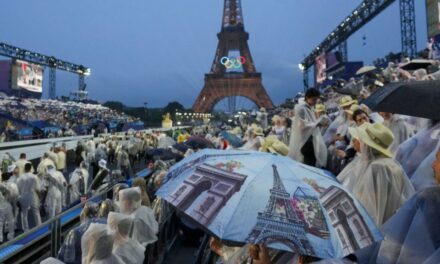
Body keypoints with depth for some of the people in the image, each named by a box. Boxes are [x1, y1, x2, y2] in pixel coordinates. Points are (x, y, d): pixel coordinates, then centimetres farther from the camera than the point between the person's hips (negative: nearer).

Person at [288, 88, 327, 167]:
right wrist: (318, 123, -16)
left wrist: (319, 122, 4)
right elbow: (303, 126, -21)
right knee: (308, 165, -6)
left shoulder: (309, 109, 14)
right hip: (303, 142, -9)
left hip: (310, 141, 9)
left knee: (311, 164, 10)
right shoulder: (301, 108, -14)